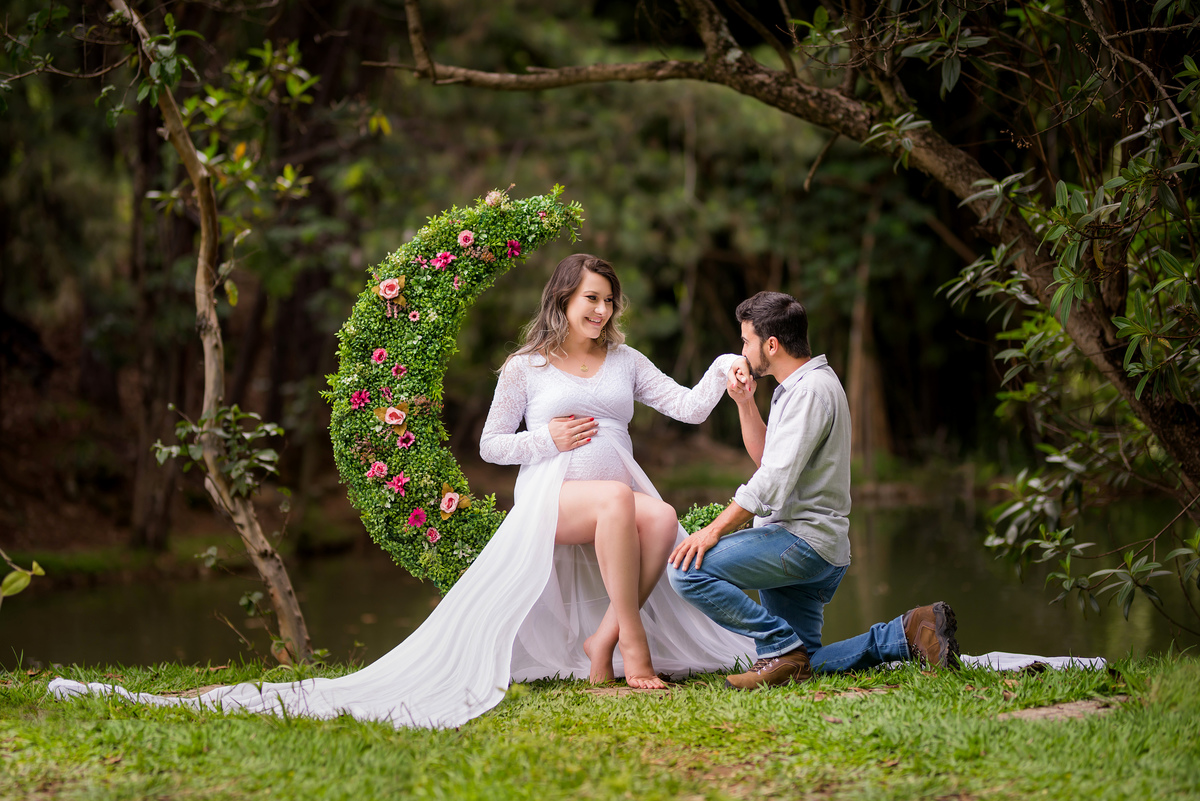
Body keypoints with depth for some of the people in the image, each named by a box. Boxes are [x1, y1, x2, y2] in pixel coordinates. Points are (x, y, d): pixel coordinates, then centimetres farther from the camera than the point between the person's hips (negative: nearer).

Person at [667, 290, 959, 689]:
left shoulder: (811, 390, -14)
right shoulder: (797, 387, 19)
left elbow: (774, 481, -22)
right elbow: (767, 459, 26)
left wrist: (715, 530, -20)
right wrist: (745, 402, 15)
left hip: (804, 538, -10)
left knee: (689, 569, -23)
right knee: (802, 667, 8)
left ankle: (785, 648, -17)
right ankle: (907, 632, 6)